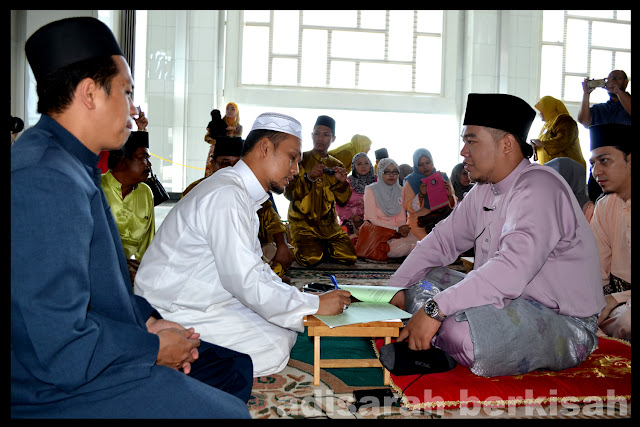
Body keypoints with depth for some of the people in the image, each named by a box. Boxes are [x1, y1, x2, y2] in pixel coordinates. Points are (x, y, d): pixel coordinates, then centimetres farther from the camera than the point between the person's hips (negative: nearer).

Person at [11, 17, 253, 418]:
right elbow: (61, 350, -30)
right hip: (58, 391, -10)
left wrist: (148, 321, 3)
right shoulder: (46, 181, -26)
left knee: (235, 368, 13)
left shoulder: (72, 167, 9)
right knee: (229, 412, -16)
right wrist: (154, 348, -15)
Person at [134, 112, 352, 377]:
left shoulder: (243, 195, 11)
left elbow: (256, 267, 15)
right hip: (172, 311, -10)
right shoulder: (226, 196, -22)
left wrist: (305, 300, 3)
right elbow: (246, 281, -27)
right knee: (273, 348, -17)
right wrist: (314, 305, -18)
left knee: (286, 331, 4)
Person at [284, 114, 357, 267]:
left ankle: (322, 247, 16)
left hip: (328, 222, 4)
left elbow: (343, 201, 7)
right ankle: (299, 247, 10)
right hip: (302, 221, -4)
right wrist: (309, 177, -24)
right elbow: (289, 193, -9)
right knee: (310, 259, -26)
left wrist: (341, 183, -14)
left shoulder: (337, 165, 12)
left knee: (349, 257, -13)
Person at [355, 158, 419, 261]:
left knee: (416, 244, -23)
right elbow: (372, 219, -10)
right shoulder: (371, 190, -5)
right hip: (375, 231, -6)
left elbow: (402, 218, 10)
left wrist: (402, 229, -15)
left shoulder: (399, 190, 12)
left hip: (396, 232, 6)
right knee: (401, 247, -32)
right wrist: (396, 229, -17)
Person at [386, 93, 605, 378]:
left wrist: (435, 309, -37)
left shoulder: (538, 188, -21)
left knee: (459, 329, -34)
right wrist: (395, 288, 2)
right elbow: (442, 240, 14)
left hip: (563, 323, -9)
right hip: (510, 301, 9)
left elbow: (513, 269, -35)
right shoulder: (484, 191, 11)